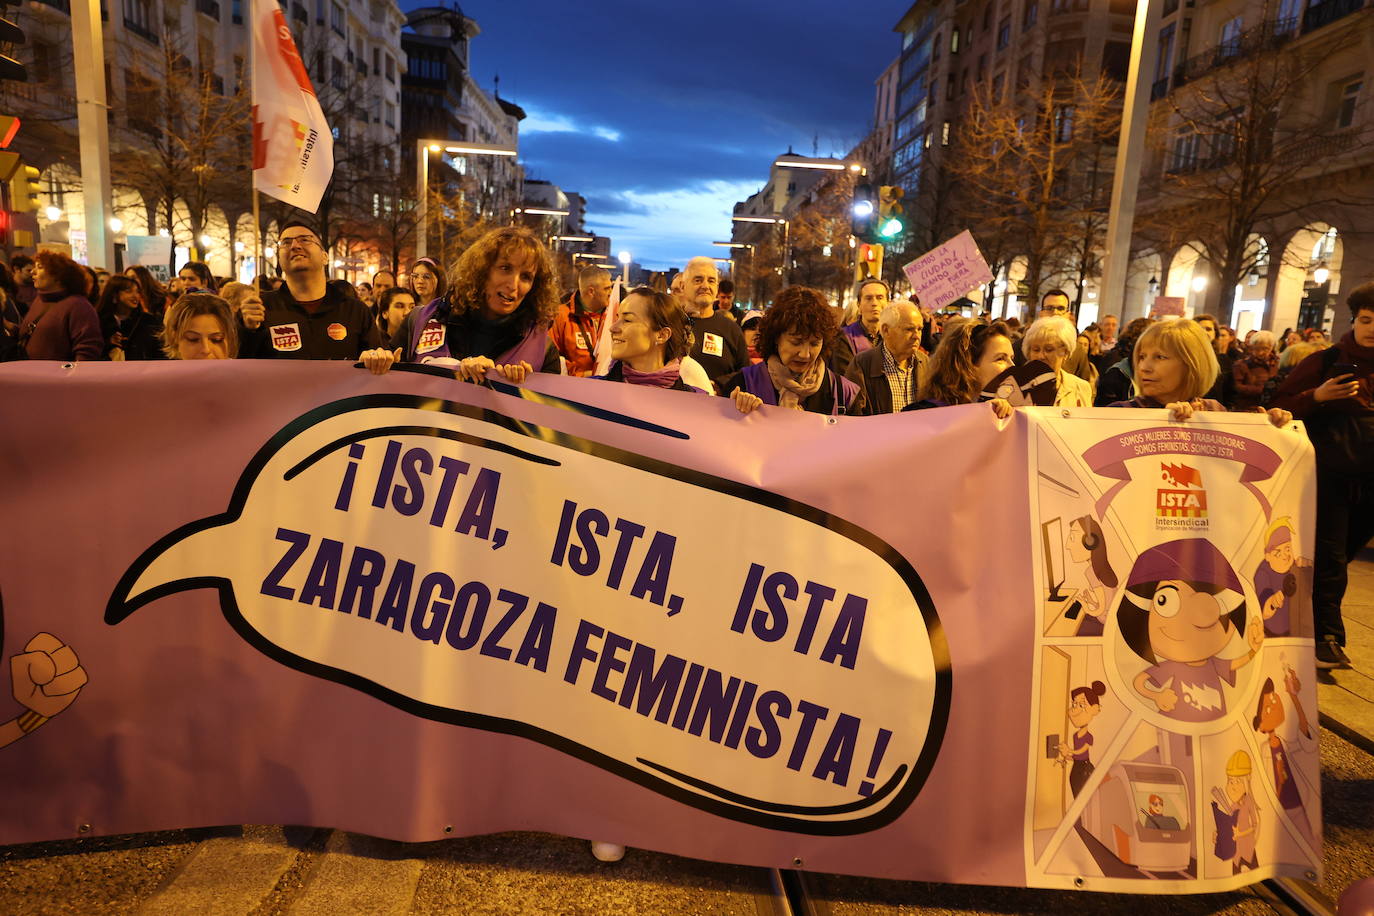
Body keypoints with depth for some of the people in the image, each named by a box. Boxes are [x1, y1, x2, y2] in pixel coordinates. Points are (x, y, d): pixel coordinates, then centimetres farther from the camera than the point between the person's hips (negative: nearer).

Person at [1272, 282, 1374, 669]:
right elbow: (1281, 405, -3)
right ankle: (1328, 635, 5)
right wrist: (1316, 396, -18)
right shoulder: (1326, 361, -1)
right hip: (1330, 471, -4)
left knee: (1341, 552, 16)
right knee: (1329, 555, -2)